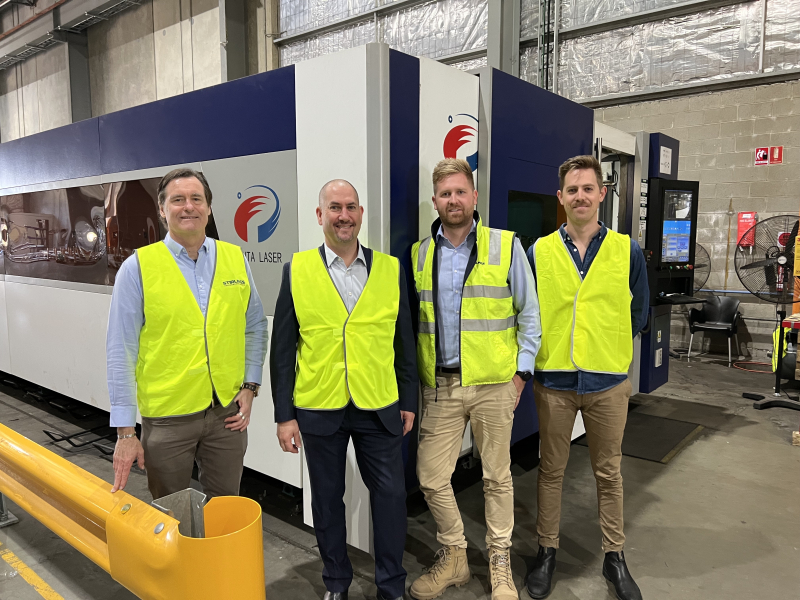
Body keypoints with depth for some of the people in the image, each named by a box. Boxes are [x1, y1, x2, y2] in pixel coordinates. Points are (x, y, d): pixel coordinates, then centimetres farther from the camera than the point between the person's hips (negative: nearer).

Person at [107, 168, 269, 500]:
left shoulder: (235, 258, 2)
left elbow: (255, 327, 10)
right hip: (167, 417, -2)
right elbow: (121, 351, -6)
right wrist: (125, 431, -8)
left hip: (228, 412, 2)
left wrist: (250, 386, 1)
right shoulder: (137, 267, -6)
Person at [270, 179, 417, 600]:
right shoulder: (296, 270, -3)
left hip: (379, 408, 1)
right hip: (318, 409, 0)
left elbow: (404, 341, 5)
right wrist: (284, 415, -2)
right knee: (326, 499, 15)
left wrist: (409, 401, 6)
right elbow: (282, 349, -1)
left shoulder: (390, 269, 0)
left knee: (390, 494, 9)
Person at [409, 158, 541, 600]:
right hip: (439, 385, 3)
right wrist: (413, 379, 7)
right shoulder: (419, 254, 6)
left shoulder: (506, 246, -2)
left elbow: (529, 315, 2)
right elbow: (411, 321, 11)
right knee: (431, 477, 6)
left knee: (497, 477, 11)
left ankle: (500, 563, 32)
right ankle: (453, 557, 30)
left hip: (493, 384, -2)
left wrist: (521, 372, -3)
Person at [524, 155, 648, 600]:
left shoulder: (628, 251, 0)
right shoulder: (539, 251, -1)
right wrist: (553, 348, 1)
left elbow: (638, 313, 8)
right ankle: (547, 551, 29)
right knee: (551, 470, 12)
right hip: (553, 380, 0)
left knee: (609, 471, 13)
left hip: (608, 382, 0)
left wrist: (606, 345, 6)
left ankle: (615, 556, 32)